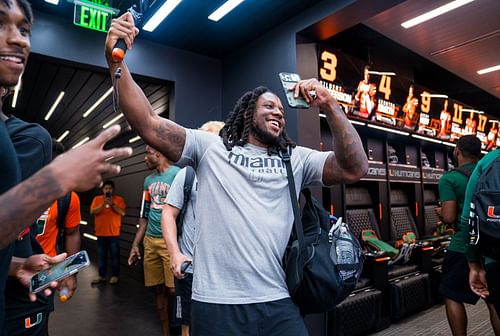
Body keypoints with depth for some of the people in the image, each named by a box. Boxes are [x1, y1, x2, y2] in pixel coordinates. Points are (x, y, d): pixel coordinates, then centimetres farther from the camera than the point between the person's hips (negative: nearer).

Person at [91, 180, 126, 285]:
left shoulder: (119, 199, 1)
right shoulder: (97, 199, 7)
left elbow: (122, 212, -9)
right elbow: (92, 211, -6)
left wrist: (112, 204, -18)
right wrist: (103, 204, -18)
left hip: (114, 233, -2)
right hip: (101, 233, 3)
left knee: (115, 255, 2)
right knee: (101, 256, 10)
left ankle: (114, 276, 11)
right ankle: (101, 276, 20)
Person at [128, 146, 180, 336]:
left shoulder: (178, 174, -7)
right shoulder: (148, 180, 16)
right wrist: (135, 244, 16)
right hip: (150, 241, 6)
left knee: (173, 290, -3)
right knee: (158, 289, 12)